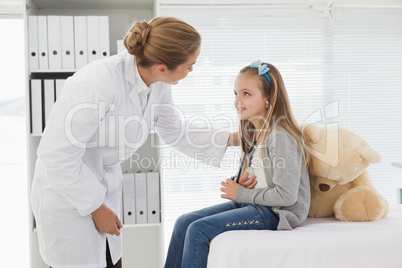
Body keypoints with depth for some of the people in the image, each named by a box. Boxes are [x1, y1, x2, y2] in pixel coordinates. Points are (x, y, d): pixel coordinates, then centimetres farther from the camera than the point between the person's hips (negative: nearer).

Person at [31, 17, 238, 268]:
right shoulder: (97, 84, -32)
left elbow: (176, 132, 10)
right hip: (67, 193, -7)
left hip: (104, 186, 7)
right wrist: (96, 208, -15)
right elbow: (58, 156, -25)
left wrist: (232, 139, 5)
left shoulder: (157, 84, -8)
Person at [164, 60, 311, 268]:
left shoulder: (280, 137, -19)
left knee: (198, 230, -19)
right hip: (251, 203, 9)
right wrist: (239, 184, -1)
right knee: (184, 223, 1)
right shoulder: (253, 133, 10)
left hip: (277, 212, -9)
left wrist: (240, 194, -13)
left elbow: (286, 195, -23)